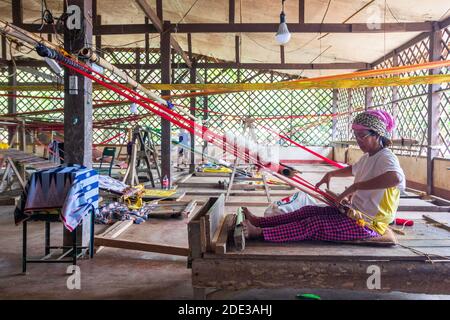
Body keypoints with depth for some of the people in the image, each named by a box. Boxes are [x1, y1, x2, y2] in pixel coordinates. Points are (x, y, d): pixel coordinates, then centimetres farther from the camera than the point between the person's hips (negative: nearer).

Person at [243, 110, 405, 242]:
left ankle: (259, 232, -21)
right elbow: (353, 169, 36)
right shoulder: (367, 157, 11)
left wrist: (355, 186, -40)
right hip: (353, 212, 9)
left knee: (314, 225, -18)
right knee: (308, 211, -1)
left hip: (366, 224, -9)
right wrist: (331, 174, 22)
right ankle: (258, 221, -2)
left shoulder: (386, 158, -19)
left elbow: (396, 177, -44)